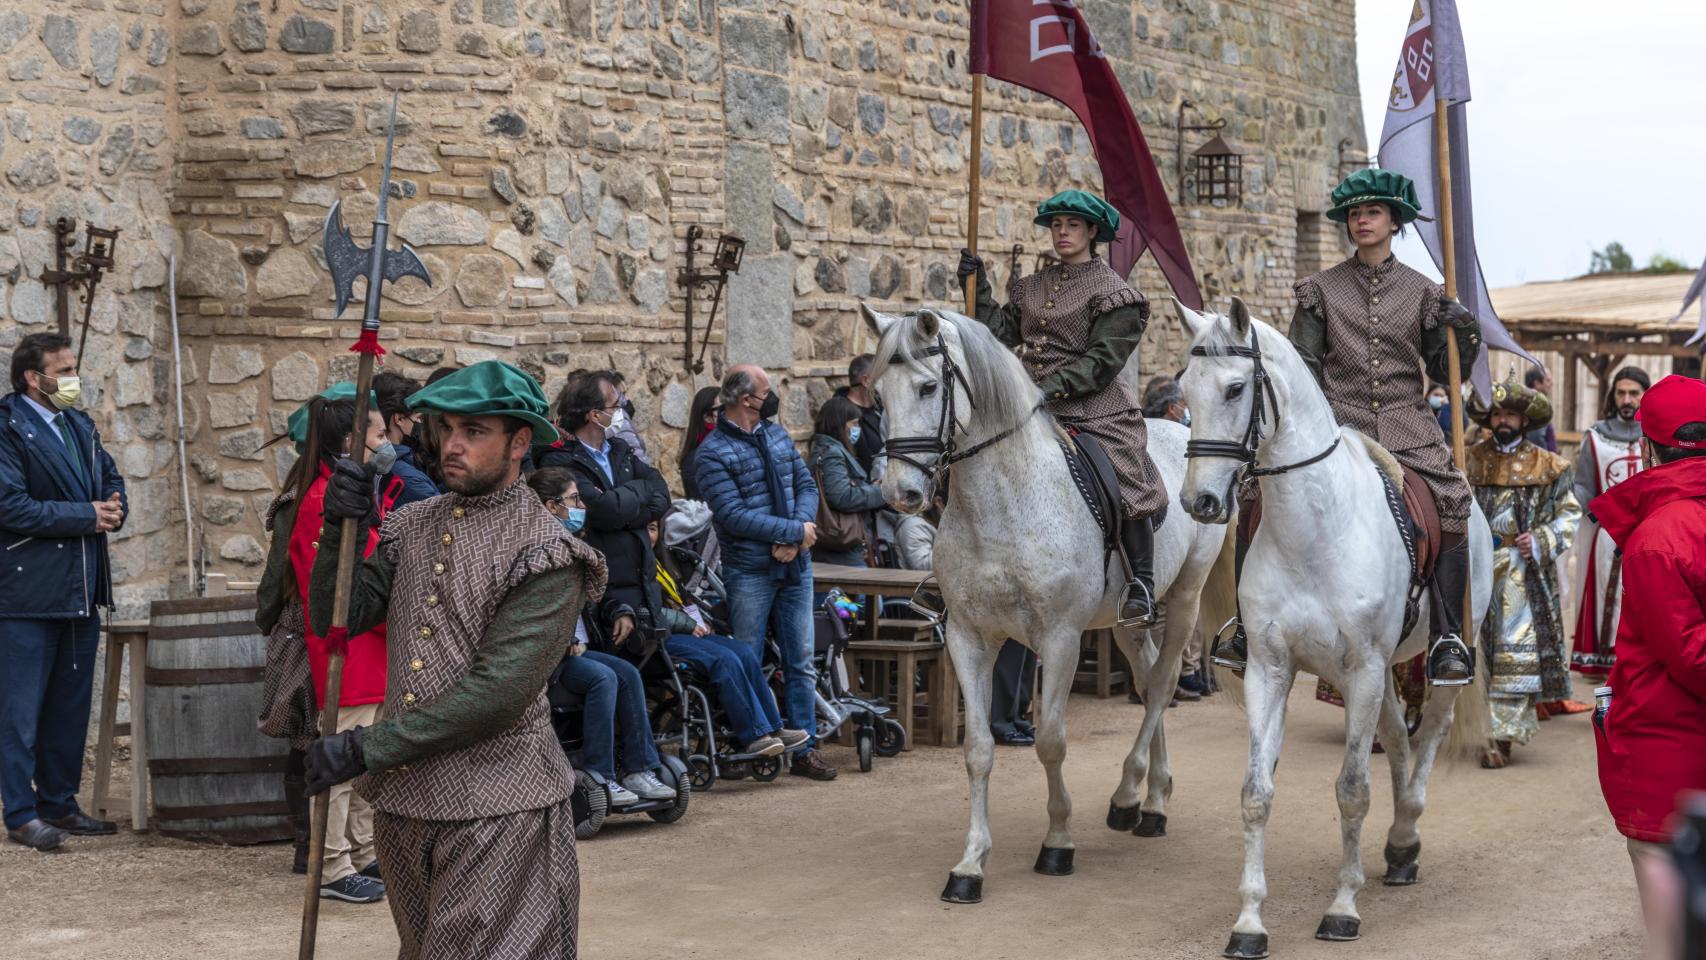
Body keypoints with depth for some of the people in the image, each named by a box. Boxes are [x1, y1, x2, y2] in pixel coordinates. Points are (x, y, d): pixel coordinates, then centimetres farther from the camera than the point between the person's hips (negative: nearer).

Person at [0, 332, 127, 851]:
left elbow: (110, 475, 23)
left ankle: (59, 804, 24)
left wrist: (115, 508, 0)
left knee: (71, 705, 14)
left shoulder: (80, 425, 14)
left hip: (82, 591, 8)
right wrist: (86, 516, -16)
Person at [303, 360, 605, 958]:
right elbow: (336, 619, 4)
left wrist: (364, 750, -18)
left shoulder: (546, 553, -11)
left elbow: (497, 692, -19)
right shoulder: (413, 526, 10)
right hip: (402, 801, 7)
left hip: (497, 815, -7)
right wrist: (341, 527, -12)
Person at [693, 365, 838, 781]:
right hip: (749, 571, -6)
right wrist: (796, 531, -17)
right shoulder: (713, 453, -11)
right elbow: (734, 515, -19)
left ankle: (804, 749, 15)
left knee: (801, 661, 8)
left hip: (795, 566, 6)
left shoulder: (778, 435, 10)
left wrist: (795, 538, -11)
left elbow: (806, 486, 7)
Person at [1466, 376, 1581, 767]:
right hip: (1477, 567, 2)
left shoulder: (1546, 466, 3)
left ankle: (1504, 735, -6)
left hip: (1522, 571, -2)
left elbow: (1569, 512, 7)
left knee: (1515, 651, -6)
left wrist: (1542, 541, -8)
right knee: (1478, 646, 7)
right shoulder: (1471, 460, 8)